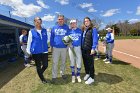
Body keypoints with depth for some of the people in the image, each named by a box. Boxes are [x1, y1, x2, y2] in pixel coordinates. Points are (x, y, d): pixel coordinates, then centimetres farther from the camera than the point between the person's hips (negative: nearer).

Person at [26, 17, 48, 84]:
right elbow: (29, 42, 1)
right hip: (36, 52, -2)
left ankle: (40, 73, 41)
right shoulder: (31, 31, -2)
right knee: (38, 66, 10)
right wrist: (29, 51, 3)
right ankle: (42, 79, 34)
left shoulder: (44, 30, 6)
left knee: (45, 65, 7)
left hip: (44, 51, 3)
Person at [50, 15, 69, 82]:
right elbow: (51, 37, 5)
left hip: (64, 47, 1)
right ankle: (54, 76, 16)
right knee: (55, 62, 2)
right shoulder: (54, 28, 4)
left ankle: (62, 73, 34)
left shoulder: (66, 27, 2)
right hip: (56, 47, 0)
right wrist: (51, 46, 2)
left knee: (63, 62, 14)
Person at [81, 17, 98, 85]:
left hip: (90, 49, -6)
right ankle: (87, 74, 35)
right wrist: (81, 47, 11)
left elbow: (95, 39, -11)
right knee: (85, 62, 15)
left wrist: (93, 48, -17)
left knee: (90, 63, 1)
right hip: (83, 49, 6)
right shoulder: (83, 30, 15)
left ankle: (92, 78, 13)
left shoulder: (93, 29, -4)